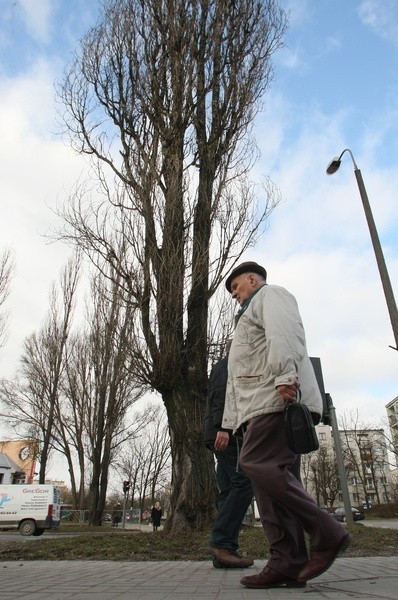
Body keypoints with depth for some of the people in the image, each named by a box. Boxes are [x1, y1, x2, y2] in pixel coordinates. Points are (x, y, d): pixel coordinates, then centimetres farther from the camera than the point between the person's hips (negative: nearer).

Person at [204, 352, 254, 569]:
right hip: (227, 434, -10)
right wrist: (222, 427, -26)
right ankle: (221, 542, -16)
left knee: (229, 491, 4)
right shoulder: (228, 363, 1)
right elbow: (221, 393, -15)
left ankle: (224, 551, 2)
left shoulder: (221, 367, 30)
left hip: (224, 433, 10)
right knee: (244, 483, -15)